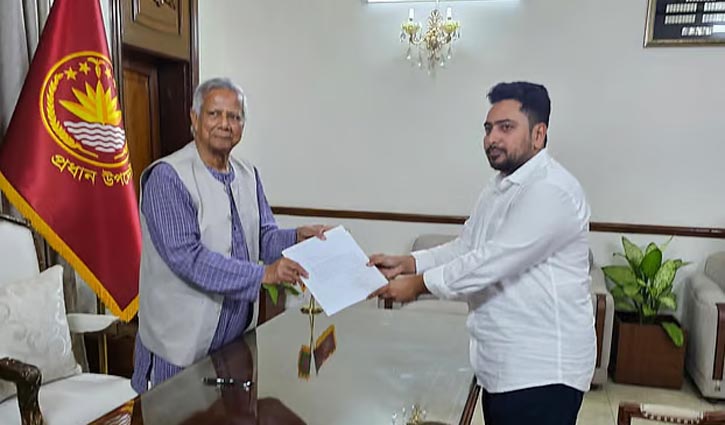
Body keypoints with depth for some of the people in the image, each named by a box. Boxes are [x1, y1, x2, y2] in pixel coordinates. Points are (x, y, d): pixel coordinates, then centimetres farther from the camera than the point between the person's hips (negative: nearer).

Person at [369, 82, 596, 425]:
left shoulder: (551, 190, -19)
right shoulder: (499, 187, 12)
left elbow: (494, 260, -25)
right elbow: (464, 249, 12)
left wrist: (418, 283, -18)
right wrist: (405, 263, -2)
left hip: (541, 370, -8)